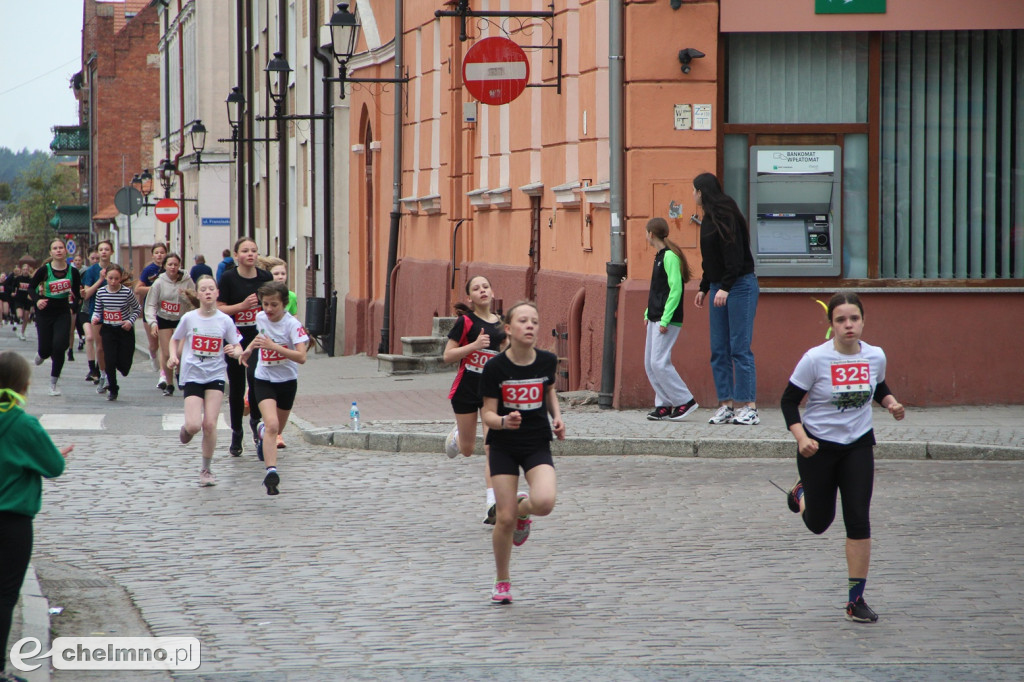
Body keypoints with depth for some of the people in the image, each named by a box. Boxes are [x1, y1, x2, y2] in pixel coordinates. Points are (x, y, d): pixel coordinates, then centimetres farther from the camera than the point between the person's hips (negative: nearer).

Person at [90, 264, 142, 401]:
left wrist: (130, 321, -13)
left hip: (125, 330, -1)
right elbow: (97, 310, 10)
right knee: (110, 361, -8)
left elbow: (137, 309, 1)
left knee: (124, 366, -3)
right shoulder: (101, 293, -4)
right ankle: (112, 390, 12)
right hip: (108, 330, 1)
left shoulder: (127, 292, -12)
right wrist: (95, 317, -12)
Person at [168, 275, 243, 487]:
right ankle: (186, 428, 26)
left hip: (215, 376, 1)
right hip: (192, 376, -1)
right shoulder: (189, 318, -4)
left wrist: (235, 351, -19)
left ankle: (207, 469, 11)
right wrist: (173, 356, -8)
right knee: (194, 426, -13)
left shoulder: (225, 320, -3)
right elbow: (175, 340, 11)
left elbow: (238, 347, 4)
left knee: (210, 424, -7)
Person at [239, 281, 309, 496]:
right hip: (264, 380, 1)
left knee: (276, 429, 18)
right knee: (272, 424, -22)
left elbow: (301, 356, -31)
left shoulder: (292, 324, -19)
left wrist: (274, 347, -38)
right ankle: (271, 471, -29)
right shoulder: (260, 317, -5)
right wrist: (249, 349, 10)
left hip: (287, 381, -1)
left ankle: (262, 432, 54)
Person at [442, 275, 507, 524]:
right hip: (466, 389, -2)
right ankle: (456, 435, 50)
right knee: (467, 449, 12)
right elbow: (448, 355, -11)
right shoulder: (466, 322, -9)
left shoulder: (500, 324, 4)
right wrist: (474, 345, -23)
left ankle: (492, 503, -13)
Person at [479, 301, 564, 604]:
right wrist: (503, 421, -32)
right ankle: (502, 582, 17)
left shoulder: (547, 361, -6)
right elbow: (488, 414, -11)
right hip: (503, 446, -1)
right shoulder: (495, 367, -14)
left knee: (544, 503, -24)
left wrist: (557, 417, 2)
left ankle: (523, 508, 15)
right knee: (505, 518, -5)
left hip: (537, 445, 1)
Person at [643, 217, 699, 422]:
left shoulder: (670, 256, -14)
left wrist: (665, 319, -21)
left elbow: (675, 289, -20)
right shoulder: (659, 256, 15)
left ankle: (685, 401, -6)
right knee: (650, 364, 7)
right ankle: (664, 405, 10)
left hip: (667, 320, -10)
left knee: (659, 363, -12)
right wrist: (648, 313, 21)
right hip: (655, 319, 10)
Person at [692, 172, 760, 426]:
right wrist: (704, 288, 22)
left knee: (740, 348, -10)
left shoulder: (725, 217, -14)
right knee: (719, 350, 6)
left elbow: (735, 256, -20)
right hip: (719, 288, 9)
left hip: (740, 286, -9)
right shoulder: (709, 219, 14)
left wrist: (725, 287, -25)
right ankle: (726, 405, 8)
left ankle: (750, 407, -9)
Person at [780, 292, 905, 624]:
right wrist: (801, 437, -24)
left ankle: (856, 599, 2)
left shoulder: (875, 356, -5)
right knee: (818, 524, 11)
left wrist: (891, 403, -6)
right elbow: (789, 401, -10)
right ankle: (802, 494, 48)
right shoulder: (815, 359, -17)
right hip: (818, 447, -2)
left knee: (859, 521, -7)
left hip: (858, 446, 2)